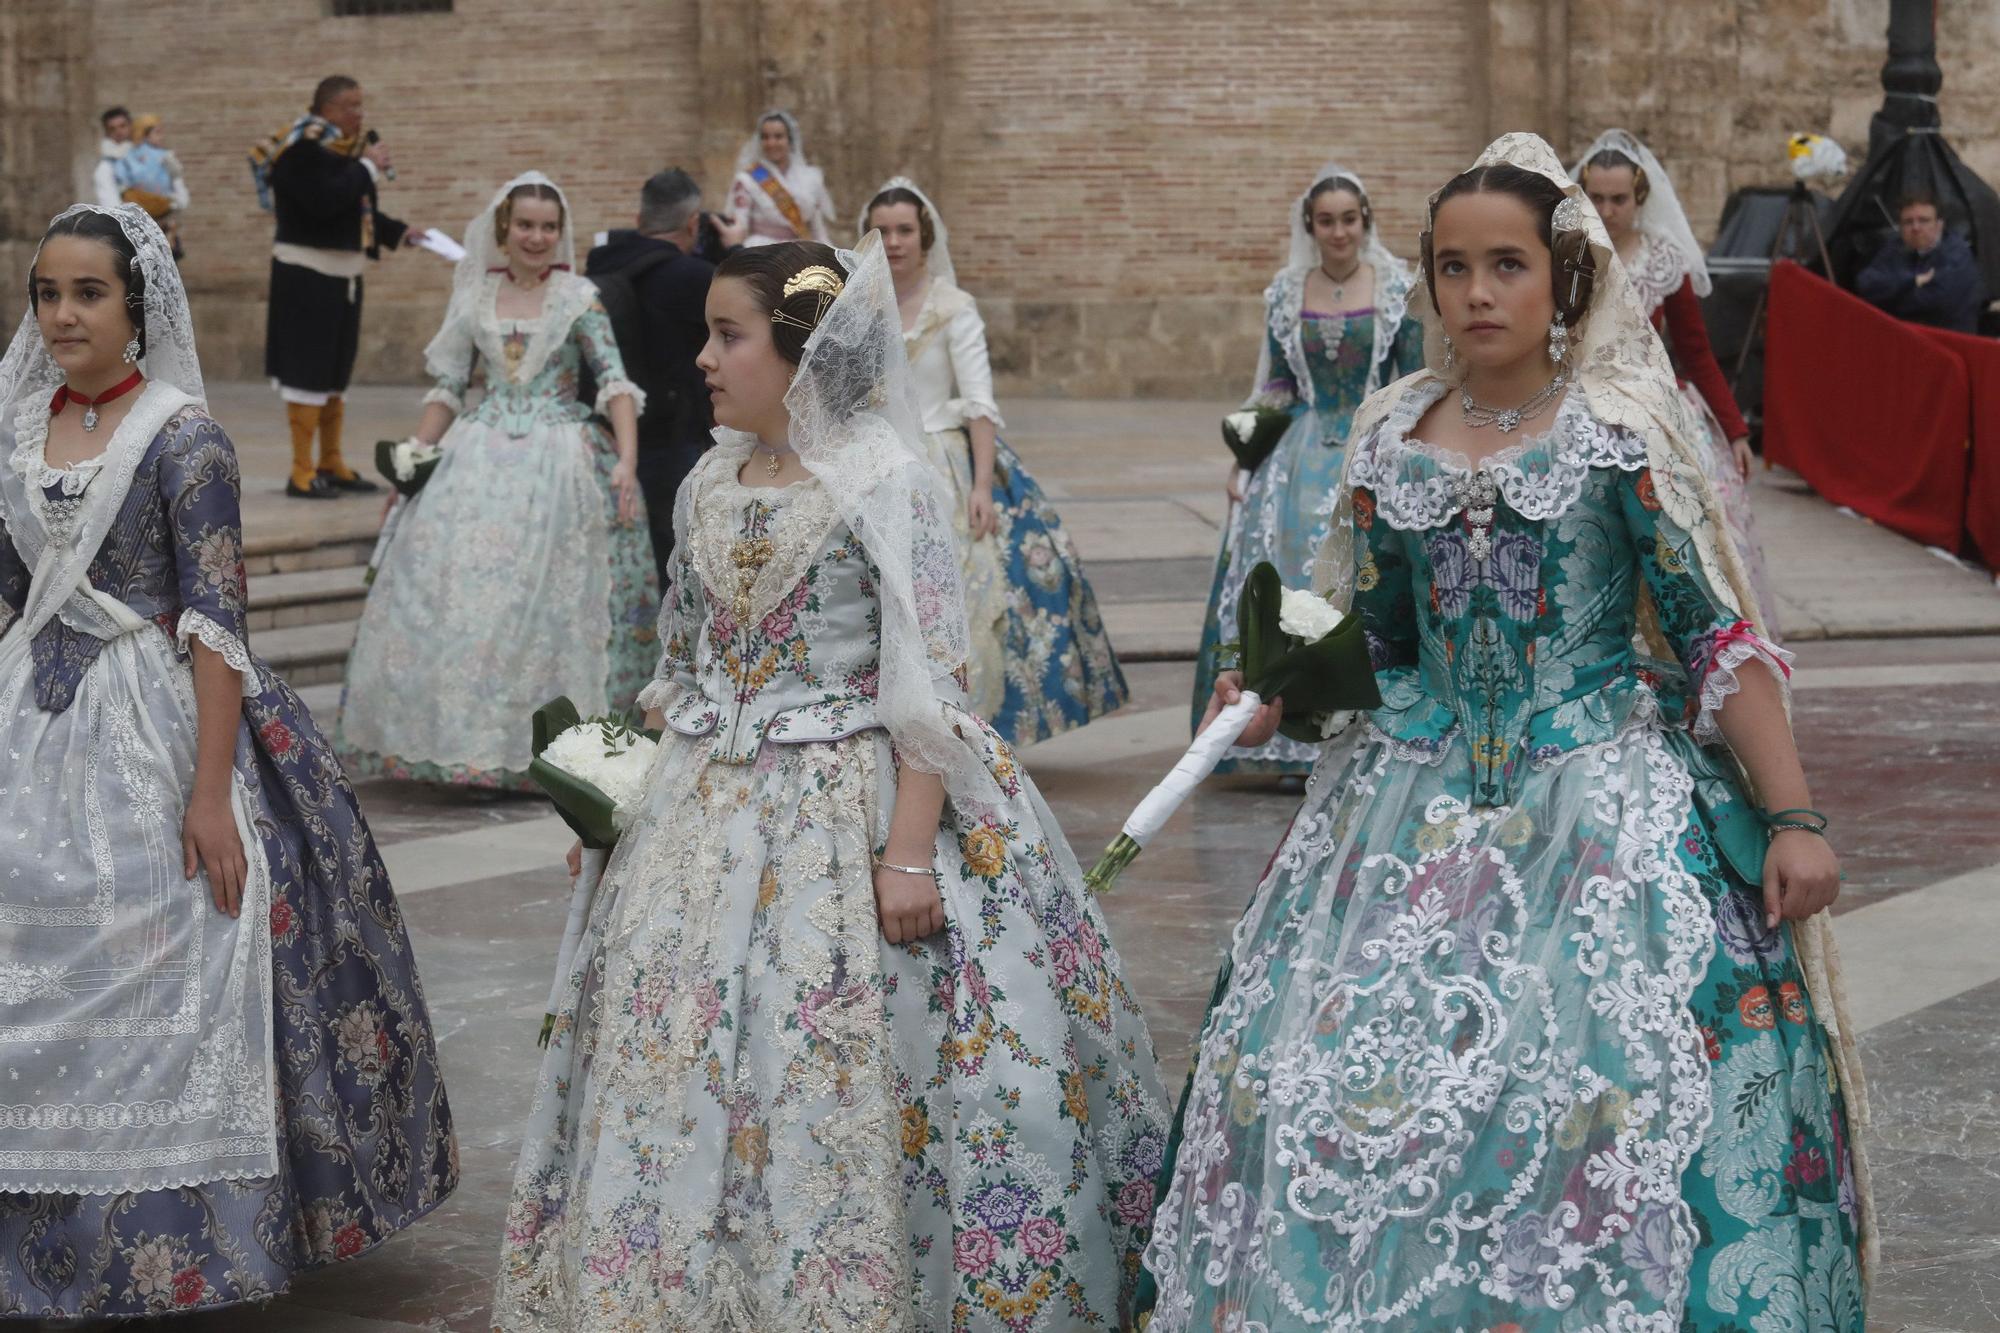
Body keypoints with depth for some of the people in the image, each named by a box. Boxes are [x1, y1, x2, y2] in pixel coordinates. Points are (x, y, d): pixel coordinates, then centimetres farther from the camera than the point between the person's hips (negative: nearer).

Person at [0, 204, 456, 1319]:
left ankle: (171, 1255, 11)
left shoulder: (184, 440, -10)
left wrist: (210, 790, -20)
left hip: (153, 727, -6)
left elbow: (215, 623, -14)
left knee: (156, 981, -1)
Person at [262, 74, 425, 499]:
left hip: (343, 277, 9)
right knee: (308, 369, -6)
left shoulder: (347, 148, 13)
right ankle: (302, 472, -1)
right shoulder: (302, 149, -14)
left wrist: (400, 232, 9)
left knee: (335, 370, 15)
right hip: (306, 276, -9)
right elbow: (325, 201, -28)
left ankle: (331, 465, 25)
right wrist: (368, 167, -17)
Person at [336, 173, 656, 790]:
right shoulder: (474, 298, 11)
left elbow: (615, 382, -7)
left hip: (559, 463, -3)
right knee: (459, 594, -3)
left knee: (550, 601, -5)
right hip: (479, 460, 3)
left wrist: (627, 460, -20)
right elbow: (448, 388, 14)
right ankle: (470, 739, 6)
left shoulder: (580, 298, 1)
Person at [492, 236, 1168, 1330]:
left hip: (852, 805, -7)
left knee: (842, 1082, -4)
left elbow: (927, 688, -14)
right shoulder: (707, 486, 9)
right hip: (712, 815, 7)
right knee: (677, 1070, 8)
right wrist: (624, 803, 17)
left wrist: (909, 851, -19)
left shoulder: (885, 483, -11)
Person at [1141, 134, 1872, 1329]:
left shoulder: (1625, 430, -4)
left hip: (1604, 807, -4)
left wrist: (1795, 817, -11)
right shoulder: (1390, 439, 7)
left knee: (1604, 1095, -13)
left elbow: (1721, 637, -6)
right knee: (1338, 1079, 0)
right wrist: (1275, 694, -3)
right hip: (1419, 812, 4)